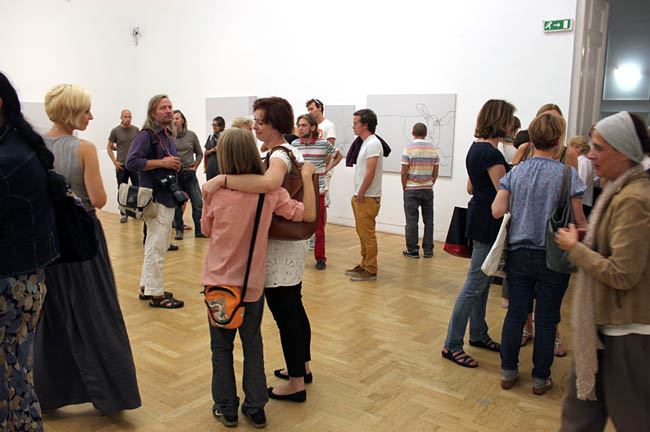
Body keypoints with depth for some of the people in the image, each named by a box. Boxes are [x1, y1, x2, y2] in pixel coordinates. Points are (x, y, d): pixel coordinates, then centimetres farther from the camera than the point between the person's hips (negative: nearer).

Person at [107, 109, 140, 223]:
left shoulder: (136, 130, 4)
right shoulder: (115, 131, -1)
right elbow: (109, 148, 5)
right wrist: (115, 162, -5)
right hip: (121, 165, -1)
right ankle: (124, 213, 12)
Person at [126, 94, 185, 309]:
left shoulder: (169, 136, 17)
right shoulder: (146, 135, -10)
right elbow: (131, 161, -21)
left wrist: (176, 164, 6)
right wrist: (162, 163, -19)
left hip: (168, 197, 10)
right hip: (155, 197, -10)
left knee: (155, 245, 17)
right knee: (156, 246, -6)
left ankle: (147, 287, 29)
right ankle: (155, 294, 4)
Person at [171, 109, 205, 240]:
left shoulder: (191, 135, 3)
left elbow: (199, 153, 13)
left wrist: (194, 167, 5)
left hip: (189, 174, 1)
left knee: (198, 203, -1)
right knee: (176, 204, 5)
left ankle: (199, 230, 10)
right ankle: (179, 230, 18)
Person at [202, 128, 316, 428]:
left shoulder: (215, 192, -12)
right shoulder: (270, 192, -12)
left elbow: (207, 230, 3)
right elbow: (308, 215, -11)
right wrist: (307, 177, -3)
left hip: (218, 281, -1)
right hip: (252, 282, 1)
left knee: (221, 345, 16)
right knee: (252, 344, 17)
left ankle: (226, 408, 26)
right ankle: (255, 409, 26)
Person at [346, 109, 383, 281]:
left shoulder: (372, 144, -16)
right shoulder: (365, 143, 16)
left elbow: (370, 173, -22)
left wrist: (360, 195, -16)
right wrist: (357, 195, 16)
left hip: (368, 198, -10)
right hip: (360, 197, 10)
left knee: (367, 235, -4)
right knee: (362, 233, 16)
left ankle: (370, 270, 3)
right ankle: (364, 265, 26)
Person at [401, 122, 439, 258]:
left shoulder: (408, 149, -10)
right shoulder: (433, 150, 3)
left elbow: (404, 173, -10)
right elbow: (435, 173, 6)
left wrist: (404, 188, 2)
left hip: (412, 190, -3)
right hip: (428, 190, 3)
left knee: (412, 220, 2)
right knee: (428, 220, 9)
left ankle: (412, 250, 6)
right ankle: (428, 250, 13)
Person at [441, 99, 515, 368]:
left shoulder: (476, 148, 11)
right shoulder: (491, 153, -20)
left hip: (479, 218, 10)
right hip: (489, 224, -10)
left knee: (482, 281, 19)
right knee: (475, 285, -4)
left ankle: (478, 334, 33)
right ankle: (452, 345, 4)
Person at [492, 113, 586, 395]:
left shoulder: (515, 173, -1)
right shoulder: (568, 174, -9)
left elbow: (497, 211, -7)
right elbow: (579, 221, -7)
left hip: (519, 254, 3)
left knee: (515, 314, 12)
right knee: (546, 319, 9)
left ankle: (508, 372, 23)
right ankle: (540, 378, 21)